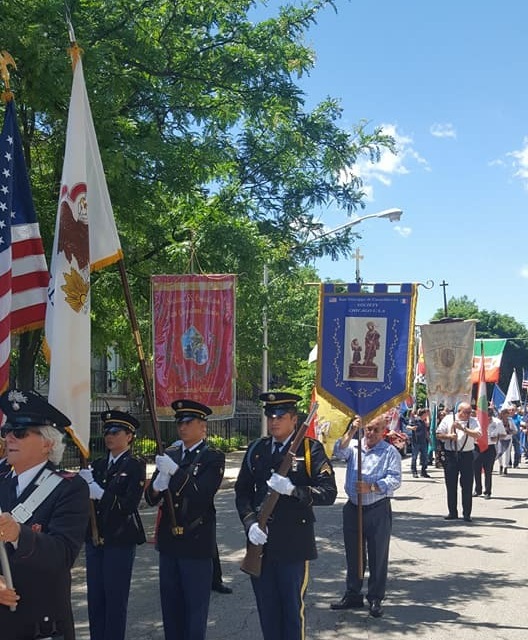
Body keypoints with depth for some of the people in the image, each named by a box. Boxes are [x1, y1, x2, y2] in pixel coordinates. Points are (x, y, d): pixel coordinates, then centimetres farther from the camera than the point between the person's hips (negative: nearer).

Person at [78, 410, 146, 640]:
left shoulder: (135, 466, -7)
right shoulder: (98, 464, 12)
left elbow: (129, 504, -17)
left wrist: (101, 494, -23)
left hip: (120, 540, -6)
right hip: (95, 538, 6)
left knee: (115, 597, 0)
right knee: (94, 596, 11)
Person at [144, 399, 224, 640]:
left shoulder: (213, 458, -6)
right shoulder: (169, 455, 9)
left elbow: (202, 493, -20)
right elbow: (150, 498, 7)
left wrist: (175, 471, -28)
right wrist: (157, 487, -16)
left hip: (197, 541, -5)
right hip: (168, 540, 6)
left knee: (195, 606, 4)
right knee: (170, 604, 14)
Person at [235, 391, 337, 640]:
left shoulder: (311, 449, -4)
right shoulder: (256, 449, 8)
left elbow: (329, 492, -10)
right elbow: (242, 491, 8)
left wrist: (293, 490, -23)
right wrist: (250, 523, -8)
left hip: (294, 544, -4)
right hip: (260, 541, 4)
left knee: (292, 608, 6)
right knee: (266, 610, 13)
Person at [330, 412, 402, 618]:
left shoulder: (390, 452, -1)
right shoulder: (353, 446, 6)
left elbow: (394, 480, -10)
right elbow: (339, 452, -14)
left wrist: (371, 487, -22)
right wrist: (351, 432, -23)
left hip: (378, 510, -3)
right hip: (353, 508, 3)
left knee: (378, 556, 3)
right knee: (353, 554, 12)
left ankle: (375, 599, 14)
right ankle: (353, 595, 25)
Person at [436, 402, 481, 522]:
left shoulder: (473, 421, 2)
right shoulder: (448, 419, 3)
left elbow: (478, 435, -15)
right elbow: (438, 435, 5)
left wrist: (463, 428, -21)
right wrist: (449, 436, -13)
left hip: (467, 455, -1)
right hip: (451, 455, 1)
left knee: (467, 486, 0)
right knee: (451, 485, 7)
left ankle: (467, 514, 8)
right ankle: (452, 512, 17)